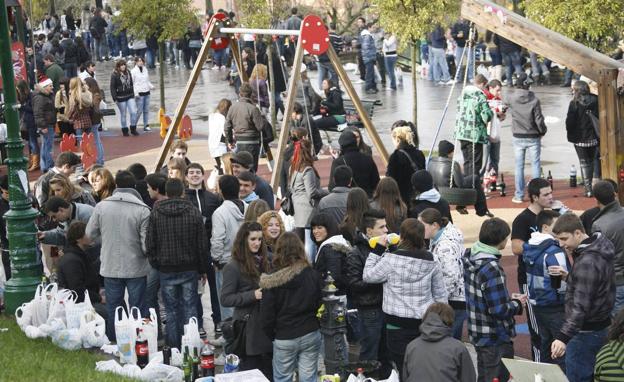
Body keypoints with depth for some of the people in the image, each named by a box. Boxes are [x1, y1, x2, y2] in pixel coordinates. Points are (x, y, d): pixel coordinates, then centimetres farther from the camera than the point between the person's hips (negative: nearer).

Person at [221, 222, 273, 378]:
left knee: (269, 373, 11)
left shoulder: (264, 262, 10)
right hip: (248, 329, -6)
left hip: (266, 324, 6)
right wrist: (253, 295, -22)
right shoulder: (233, 268, -9)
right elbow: (225, 299, -14)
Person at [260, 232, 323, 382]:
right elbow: (320, 304, 6)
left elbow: (267, 315, -7)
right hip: (310, 334, 2)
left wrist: (272, 336, 9)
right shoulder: (312, 275, -3)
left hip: (284, 338, -2)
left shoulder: (272, 281, -11)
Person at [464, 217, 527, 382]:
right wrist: (517, 303, -8)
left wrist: (508, 299, 11)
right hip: (496, 340, -9)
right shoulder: (492, 269, -26)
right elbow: (499, 310, -26)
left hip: (479, 335, 9)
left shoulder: (470, 258, 2)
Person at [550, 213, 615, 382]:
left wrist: (563, 337, -36)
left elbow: (581, 306, -31)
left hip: (586, 332, -10)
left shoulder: (587, 262, -25)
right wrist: (569, 276, 9)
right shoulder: (598, 250, 6)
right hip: (601, 326, 10)